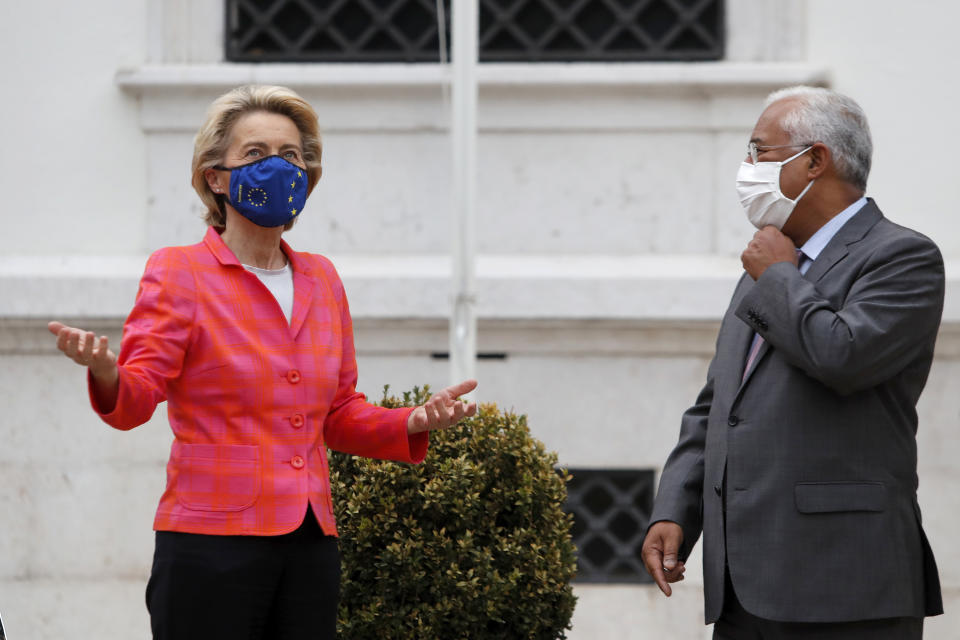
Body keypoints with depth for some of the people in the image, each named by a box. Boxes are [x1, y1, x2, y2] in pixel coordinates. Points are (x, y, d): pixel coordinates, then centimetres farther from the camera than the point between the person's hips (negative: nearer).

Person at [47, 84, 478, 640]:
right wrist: (107, 375, -32)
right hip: (212, 541, -5)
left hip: (310, 547, 5)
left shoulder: (321, 280, 16)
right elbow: (137, 398, -10)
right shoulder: (178, 272, 1)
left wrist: (412, 424, 3)